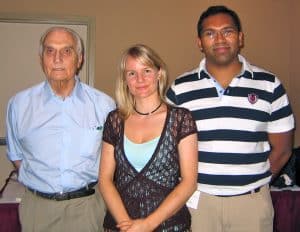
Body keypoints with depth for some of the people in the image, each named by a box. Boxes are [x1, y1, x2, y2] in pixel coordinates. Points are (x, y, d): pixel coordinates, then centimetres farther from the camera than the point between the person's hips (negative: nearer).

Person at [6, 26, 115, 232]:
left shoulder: (104, 104, -6)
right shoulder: (19, 104, -3)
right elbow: (16, 155, 8)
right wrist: (43, 184, 1)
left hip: (87, 206, -1)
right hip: (38, 207, 1)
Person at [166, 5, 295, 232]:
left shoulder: (270, 86, 0)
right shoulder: (179, 89, -1)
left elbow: (281, 148, 4)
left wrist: (255, 183, 1)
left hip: (251, 201, 1)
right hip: (196, 200, 0)